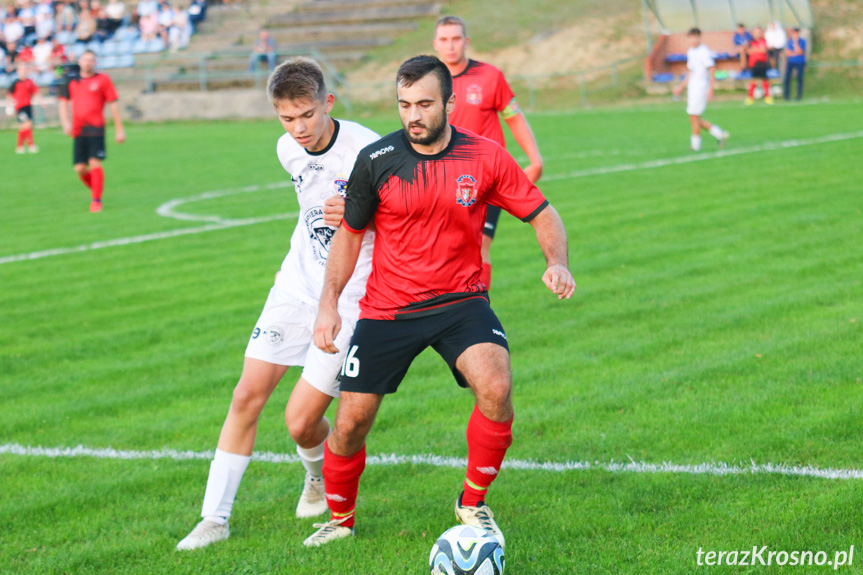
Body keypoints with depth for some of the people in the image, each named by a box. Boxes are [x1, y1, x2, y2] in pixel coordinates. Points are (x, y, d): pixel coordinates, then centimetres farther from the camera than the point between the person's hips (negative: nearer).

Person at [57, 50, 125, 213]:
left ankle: (96, 200, -7)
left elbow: (113, 105, 3)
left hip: (96, 129, -3)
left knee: (95, 163, -14)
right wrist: (65, 122, -1)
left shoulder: (103, 80, 2)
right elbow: (63, 103, 16)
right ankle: (96, 191, 24)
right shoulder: (71, 80, 11)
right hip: (78, 130, 3)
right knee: (80, 168, 0)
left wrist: (119, 130, 1)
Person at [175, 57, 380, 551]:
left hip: (349, 297, -6)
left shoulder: (367, 150, -20)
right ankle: (215, 518, 7)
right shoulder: (289, 150, 2)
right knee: (248, 395, -2)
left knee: (301, 421, -8)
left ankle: (322, 476, 28)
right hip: (297, 285, 6)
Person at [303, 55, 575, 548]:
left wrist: (557, 262, -17)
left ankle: (474, 504, -3)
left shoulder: (486, 157, -7)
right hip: (387, 309, 1)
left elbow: (542, 213, 3)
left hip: (460, 302, -1)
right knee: (350, 423, -1)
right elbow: (350, 233, 6)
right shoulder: (376, 160, -7)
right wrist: (329, 303, -4)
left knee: (496, 387, -27)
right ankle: (340, 518, 29)